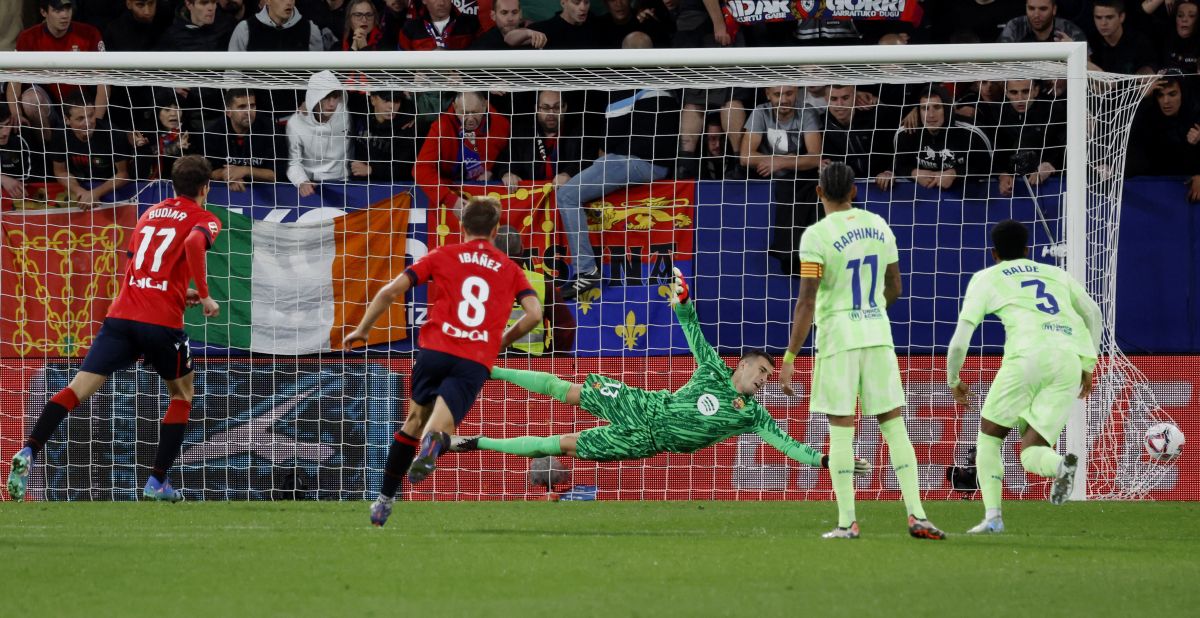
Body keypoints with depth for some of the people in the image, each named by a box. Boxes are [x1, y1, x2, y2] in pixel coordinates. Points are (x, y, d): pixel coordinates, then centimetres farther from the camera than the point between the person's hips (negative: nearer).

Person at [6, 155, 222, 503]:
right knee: (182, 394, 19)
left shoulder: (150, 214, 23)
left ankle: (29, 452, -27)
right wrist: (204, 295, -13)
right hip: (163, 322, -4)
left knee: (78, 389, -6)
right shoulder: (204, 220, 5)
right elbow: (193, 243, -19)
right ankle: (157, 484, 12)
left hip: (121, 317, 4)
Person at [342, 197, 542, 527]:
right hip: (476, 362, -1)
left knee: (415, 420, 21)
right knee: (438, 429, -7)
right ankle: (433, 443, -46)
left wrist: (363, 330, 20)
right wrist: (503, 340, 23)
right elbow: (534, 314, 7)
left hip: (435, 350, 1)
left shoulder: (442, 256, 15)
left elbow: (391, 291, 9)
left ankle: (385, 500, 22)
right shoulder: (510, 269, 19)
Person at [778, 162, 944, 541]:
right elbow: (895, 288, 15)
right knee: (894, 425, 5)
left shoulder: (817, 236, -10)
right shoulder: (878, 226, 7)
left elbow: (807, 302, -14)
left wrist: (789, 359, -10)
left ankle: (847, 521, -2)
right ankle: (916, 516, -2)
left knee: (841, 430, 0)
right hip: (878, 333, 4)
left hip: (837, 337, -4)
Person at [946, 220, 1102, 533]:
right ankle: (1061, 465, -29)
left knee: (989, 435, 17)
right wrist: (1088, 366, 32)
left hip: (1030, 354, -3)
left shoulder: (985, 279, 20)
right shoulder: (1056, 274, 31)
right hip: (1070, 361, 3)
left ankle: (992, 516, 0)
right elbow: (1093, 314, 28)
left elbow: (960, 341, 15)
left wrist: (954, 381, 30)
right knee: (1030, 455, 7)